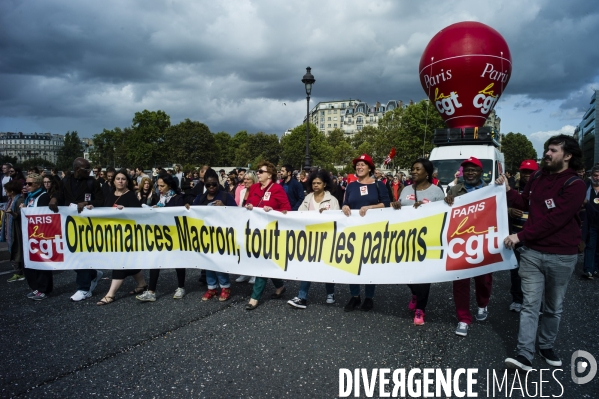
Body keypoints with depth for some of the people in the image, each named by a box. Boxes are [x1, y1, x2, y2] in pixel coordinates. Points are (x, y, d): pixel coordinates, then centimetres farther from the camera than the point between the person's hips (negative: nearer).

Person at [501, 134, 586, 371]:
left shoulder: (575, 185, -12)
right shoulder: (537, 178, 6)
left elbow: (554, 220, -20)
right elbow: (525, 204, 17)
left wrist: (521, 236, -20)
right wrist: (507, 190, 1)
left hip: (561, 256, -3)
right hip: (532, 251, 3)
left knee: (554, 306, 13)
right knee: (530, 304, 0)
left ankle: (546, 347, 31)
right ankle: (524, 355, -1)